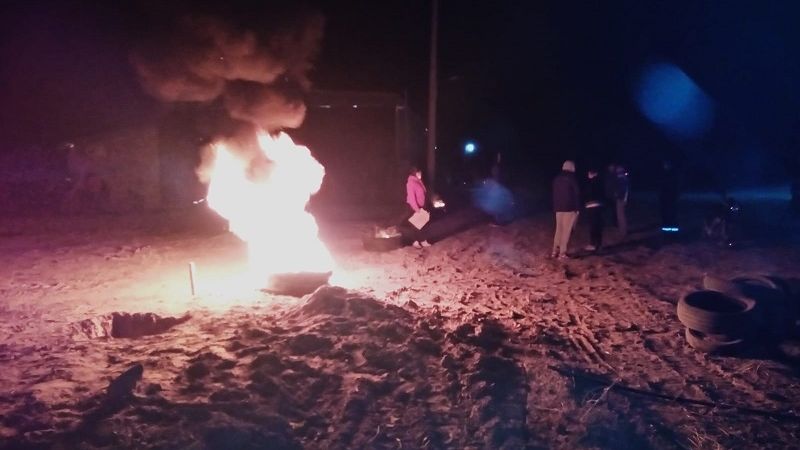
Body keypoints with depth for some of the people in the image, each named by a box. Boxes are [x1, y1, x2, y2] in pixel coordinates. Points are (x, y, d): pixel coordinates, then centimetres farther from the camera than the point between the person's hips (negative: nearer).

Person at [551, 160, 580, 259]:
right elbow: (576, 193, -9)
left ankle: (555, 251, 13)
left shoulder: (557, 178, 9)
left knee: (559, 229, 13)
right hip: (569, 207, -5)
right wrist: (577, 208, -3)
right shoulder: (572, 178, -7)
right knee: (566, 230, -3)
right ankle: (562, 253, -5)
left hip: (558, 207, 6)